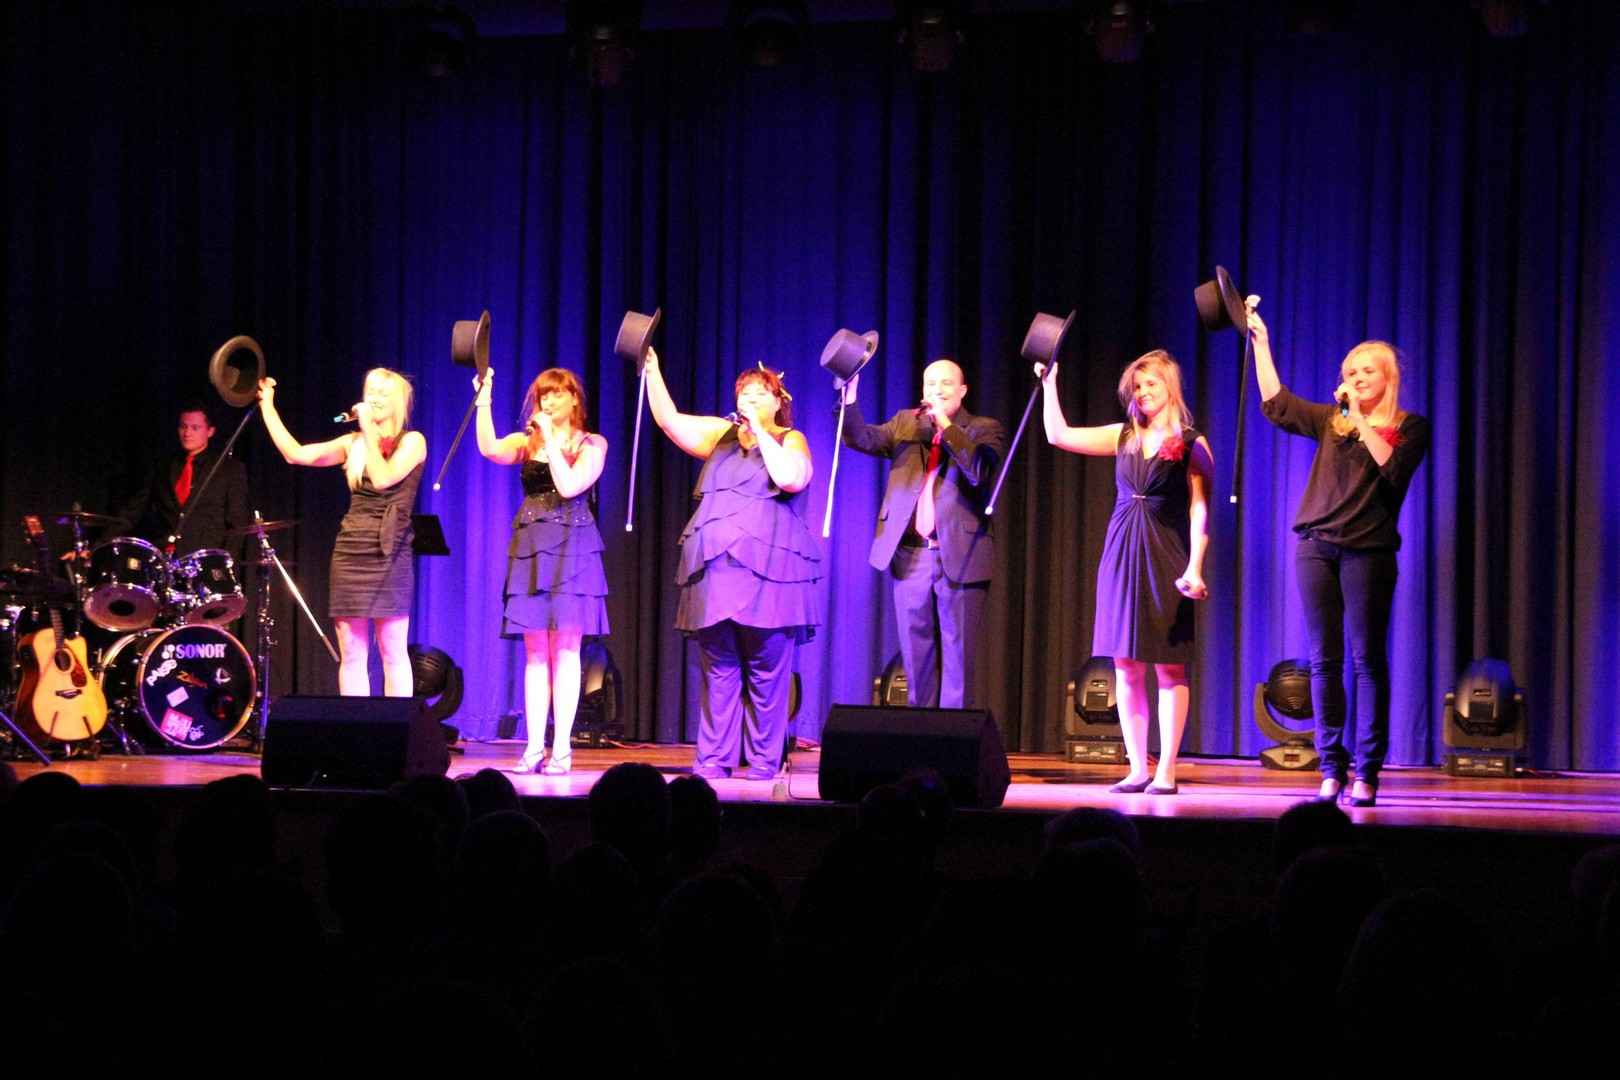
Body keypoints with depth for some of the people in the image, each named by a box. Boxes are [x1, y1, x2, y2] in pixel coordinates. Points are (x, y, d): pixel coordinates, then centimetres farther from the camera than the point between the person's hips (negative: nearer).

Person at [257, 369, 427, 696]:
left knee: (392, 651, -6)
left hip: (388, 554, -5)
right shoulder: (353, 443, 15)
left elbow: (384, 478, -15)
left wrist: (369, 431, -8)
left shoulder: (411, 442, 1)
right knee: (350, 654, 2)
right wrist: (267, 408, 9)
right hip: (349, 549, 5)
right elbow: (297, 454, 8)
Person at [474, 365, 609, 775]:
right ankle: (534, 746, 2)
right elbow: (490, 450, -9)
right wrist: (483, 403, -14)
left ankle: (561, 748, -5)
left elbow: (569, 486, -13)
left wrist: (551, 438, -10)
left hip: (572, 547, -3)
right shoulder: (526, 442, 12)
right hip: (531, 545, 3)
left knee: (564, 648, -6)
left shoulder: (591, 445, 3)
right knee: (535, 650, 2)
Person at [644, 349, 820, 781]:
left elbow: (792, 478, -11)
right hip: (717, 564, 3)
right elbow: (669, 420, 9)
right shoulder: (719, 433, 20)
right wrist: (652, 372, 0)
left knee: (766, 669, -5)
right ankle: (713, 758, 3)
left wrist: (760, 431, -7)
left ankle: (764, 759, -1)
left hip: (767, 565, -3)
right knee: (718, 666, 2)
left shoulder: (789, 439, 9)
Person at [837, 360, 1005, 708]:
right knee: (916, 658, 8)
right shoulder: (905, 423, 14)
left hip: (959, 558, -3)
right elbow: (862, 439, -1)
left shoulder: (984, 430, 3)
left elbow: (979, 470, -16)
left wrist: (946, 425, -18)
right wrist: (850, 396, -16)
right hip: (910, 556, 3)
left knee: (957, 658, -1)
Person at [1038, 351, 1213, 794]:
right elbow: (1058, 435, 11)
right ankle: (1138, 769, 8)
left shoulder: (1191, 444, 0)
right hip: (1121, 556, 5)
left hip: (1165, 559, -5)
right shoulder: (1123, 437, 12)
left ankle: (1166, 771, -2)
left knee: (1169, 667, -4)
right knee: (1126, 667, 3)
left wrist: (1194, 568, -14)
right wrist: (1049, 383, 8)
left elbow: (1199, 512, -5)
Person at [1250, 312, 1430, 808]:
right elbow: (1276, 405, 10)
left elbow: (1394, 468, -12)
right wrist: (1261, 344, 8)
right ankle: (1332, 768, 5)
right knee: (1324, 659, 2)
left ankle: (1367, 772, -2)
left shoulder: (1410, 427, 5)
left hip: (1368, 550, -3)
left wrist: (1361, 420, -9)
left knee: (1368, 659, -5)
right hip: (1317, 545, 4)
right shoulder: (1332, 419, 15)